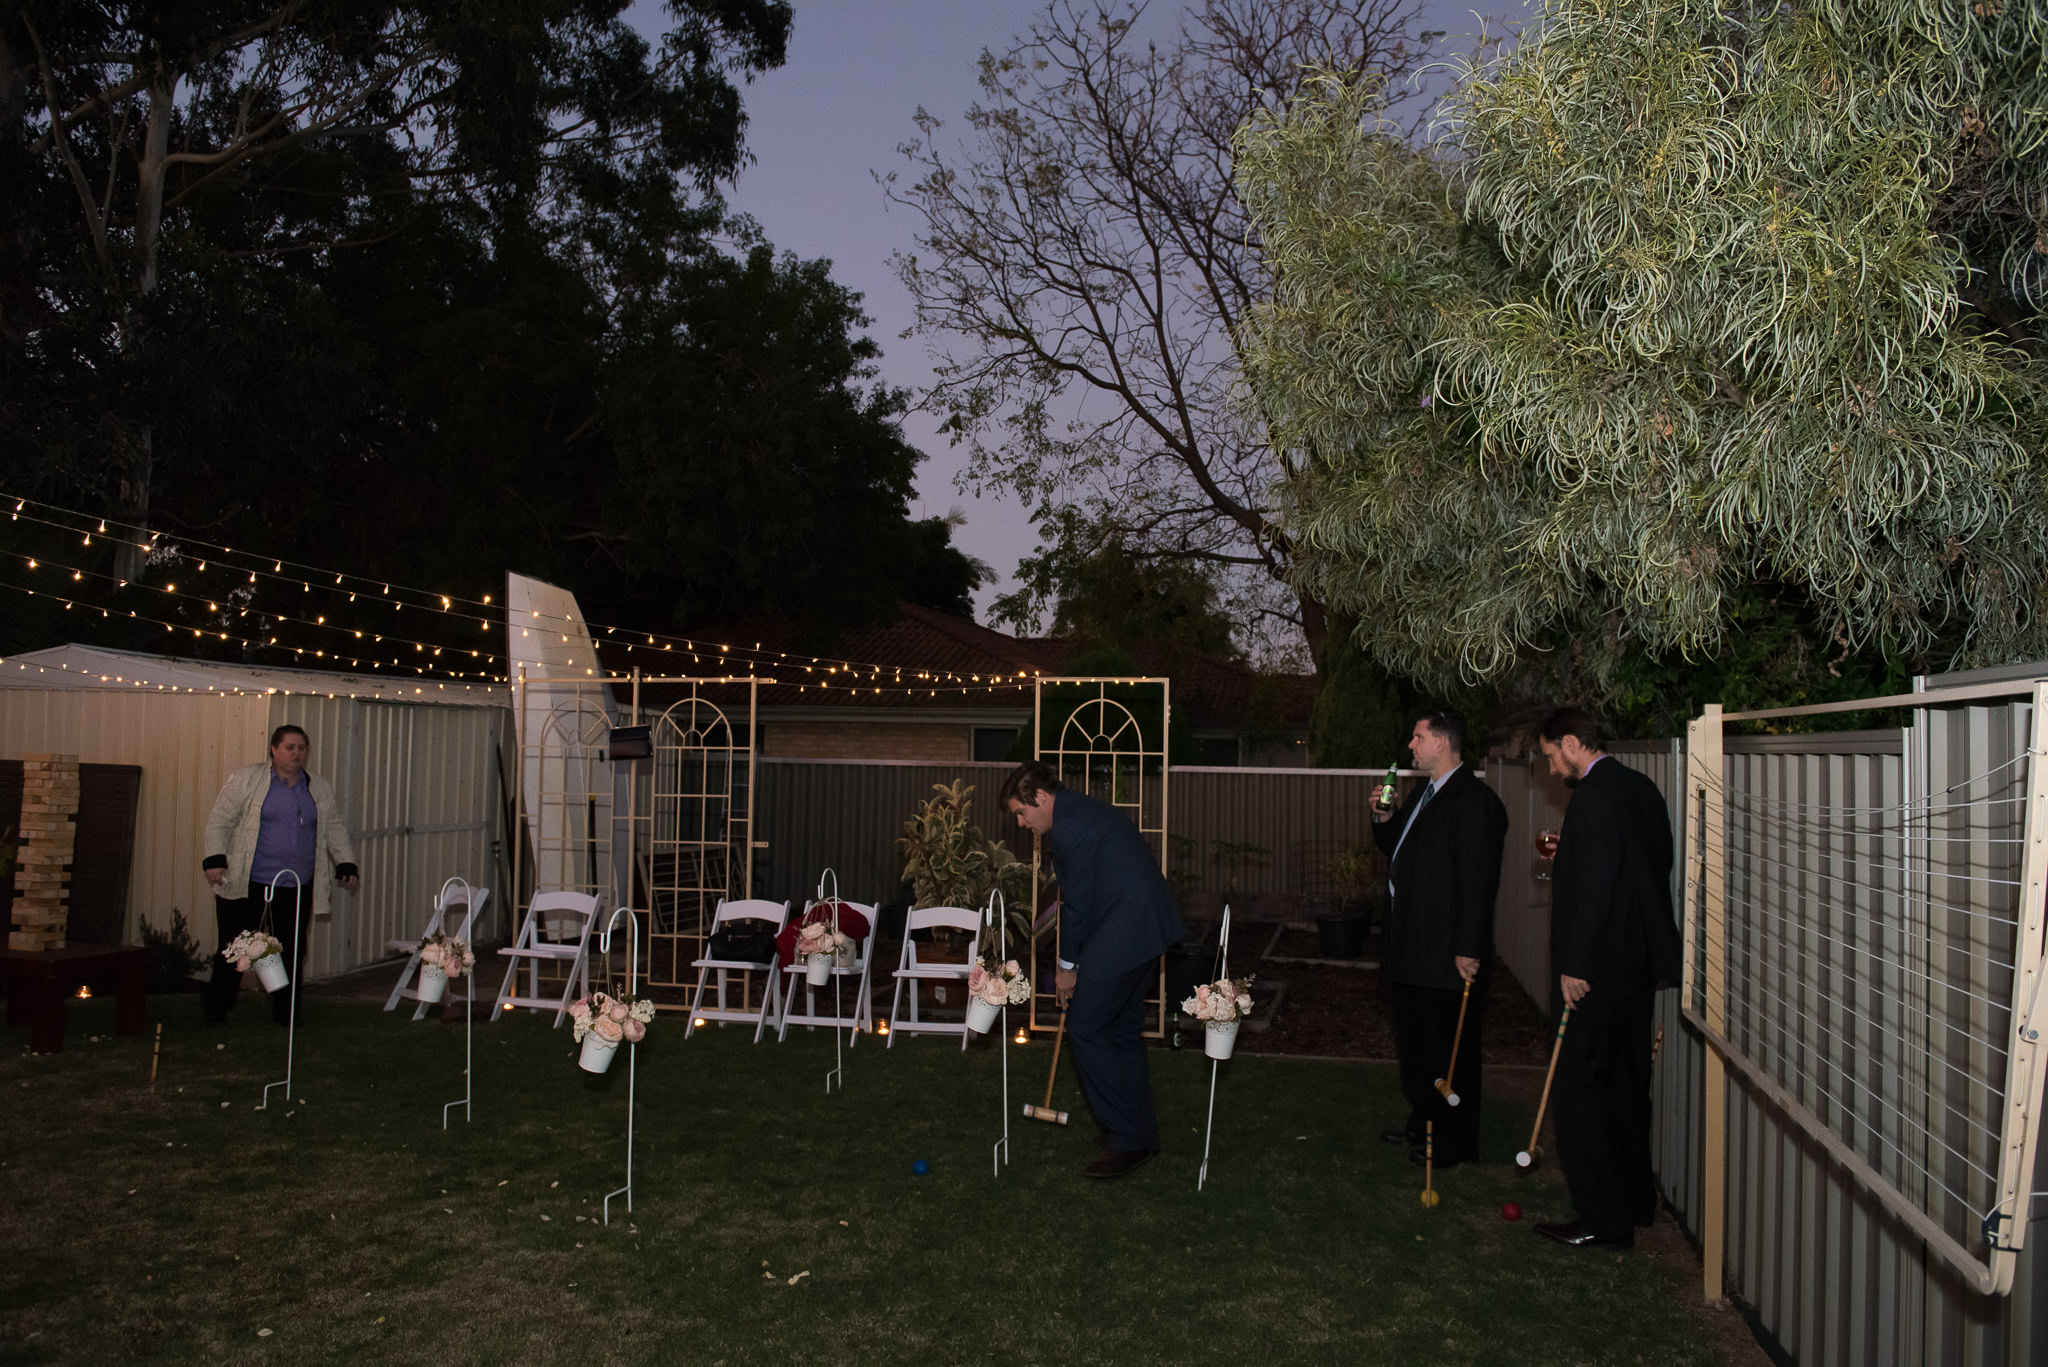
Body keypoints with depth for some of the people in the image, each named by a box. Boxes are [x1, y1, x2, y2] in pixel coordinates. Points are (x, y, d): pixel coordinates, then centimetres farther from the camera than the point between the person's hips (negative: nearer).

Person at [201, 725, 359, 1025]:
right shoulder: (245, 780, 1)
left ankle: (285, 1012, 17)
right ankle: (216, 1009, 15)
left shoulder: (320, 789, 12)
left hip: (297, 887, 3)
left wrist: (346, 866, 8)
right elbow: (219, 822, 0)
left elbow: (335, 829, 17)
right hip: (248, 883, -3)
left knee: (292, 950, 5)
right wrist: (215, 860, -10)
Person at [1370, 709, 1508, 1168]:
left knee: (1450, 1048, 2)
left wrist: (1468, 950, -24)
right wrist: (1385, 820, 5)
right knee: (1413, 1041, 21)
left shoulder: (1474, 801, -18)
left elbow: (1478, 883, -22)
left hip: (1448, 954, -10)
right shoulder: (1424, 794, 14)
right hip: (1413, 949, 10)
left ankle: (1455, 1142, 15)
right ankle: (1422, 1122, 36)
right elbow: (1397, 850, 25)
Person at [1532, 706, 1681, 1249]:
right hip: (1640, 963, 10)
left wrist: (1574, 967, -20)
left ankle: (1604, 1219, 5)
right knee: (1626, 1085, 19)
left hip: (1596, 970, -10)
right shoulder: (1642, 788, 11)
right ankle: (1635, 1200, 31)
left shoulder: (1593, 796, -18)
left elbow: (1595, 888, -24)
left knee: (1581, 1090, -1)